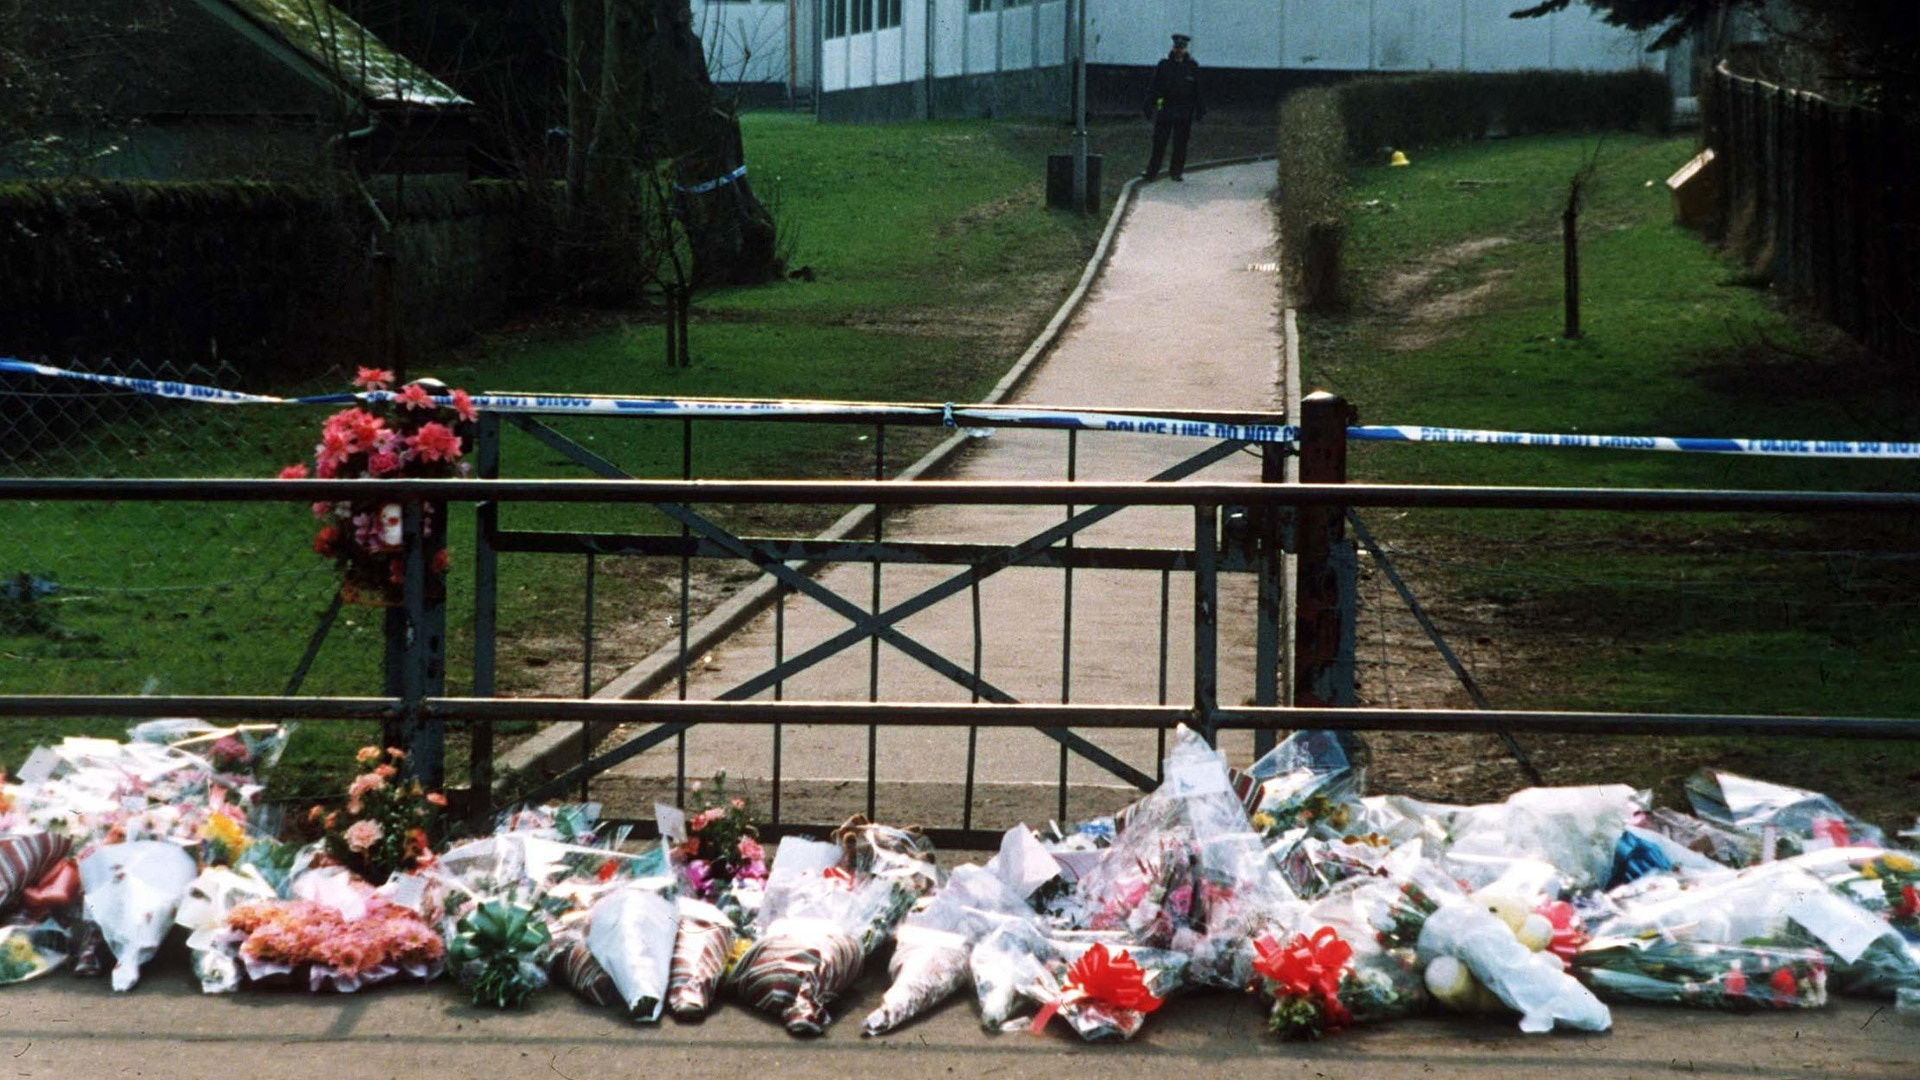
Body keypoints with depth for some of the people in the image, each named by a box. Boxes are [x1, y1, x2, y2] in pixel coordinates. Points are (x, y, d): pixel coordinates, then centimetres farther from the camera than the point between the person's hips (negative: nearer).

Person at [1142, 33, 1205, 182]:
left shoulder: (1192, 67, 4)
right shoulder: (1163, 65, 2)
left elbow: (1198, 91, 6)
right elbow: (1153, 88, 3)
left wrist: (1200, 111, 2)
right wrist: (1149, 108, -2)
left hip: (1184, 113, 1)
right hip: (1165, 110, -1)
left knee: (1180, 144, 4)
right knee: (1159, 142, -2)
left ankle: (1176, 172, 12)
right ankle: (1152, 171, 3)